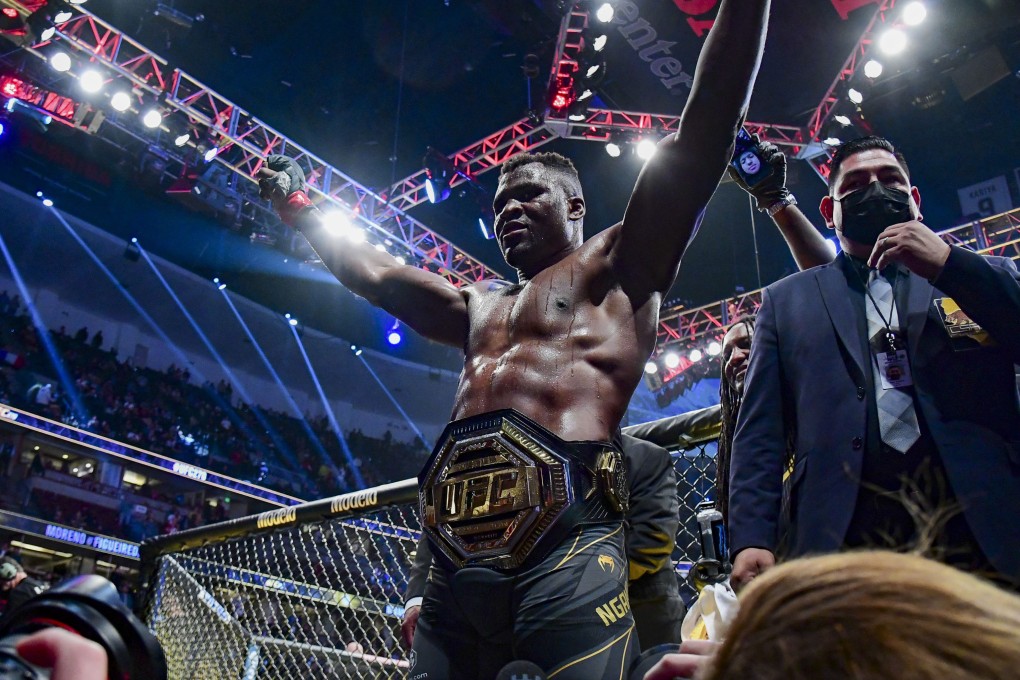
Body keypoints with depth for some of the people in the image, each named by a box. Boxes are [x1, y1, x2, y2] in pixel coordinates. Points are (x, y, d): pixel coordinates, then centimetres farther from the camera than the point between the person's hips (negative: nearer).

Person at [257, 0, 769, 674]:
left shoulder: (616, 269, 14)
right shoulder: (479, 307, 32)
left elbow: (698, 143, 6)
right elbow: (376, 276, 41)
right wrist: (299, 207, 48)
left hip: (563, 546, -6)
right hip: (455, 564, 6)